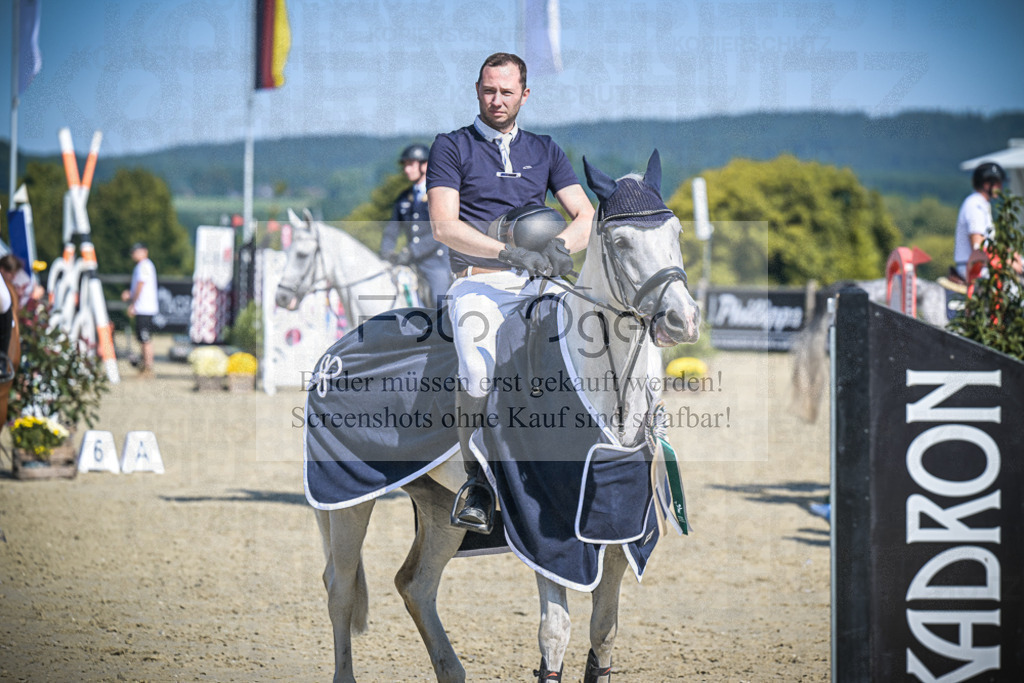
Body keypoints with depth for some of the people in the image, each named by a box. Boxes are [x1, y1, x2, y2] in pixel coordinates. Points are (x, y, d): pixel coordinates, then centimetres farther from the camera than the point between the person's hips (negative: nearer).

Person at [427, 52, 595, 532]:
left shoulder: (544, 151, 21)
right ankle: (477, 485, -18)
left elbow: (586, 217, 14)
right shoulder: (452, 147, 9)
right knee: (478, 370, -31)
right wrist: (511, 253, -15)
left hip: (537, 284, 4)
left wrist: (559, 245, -10)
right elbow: (444, 226, -3)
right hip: (478, 283, -4)